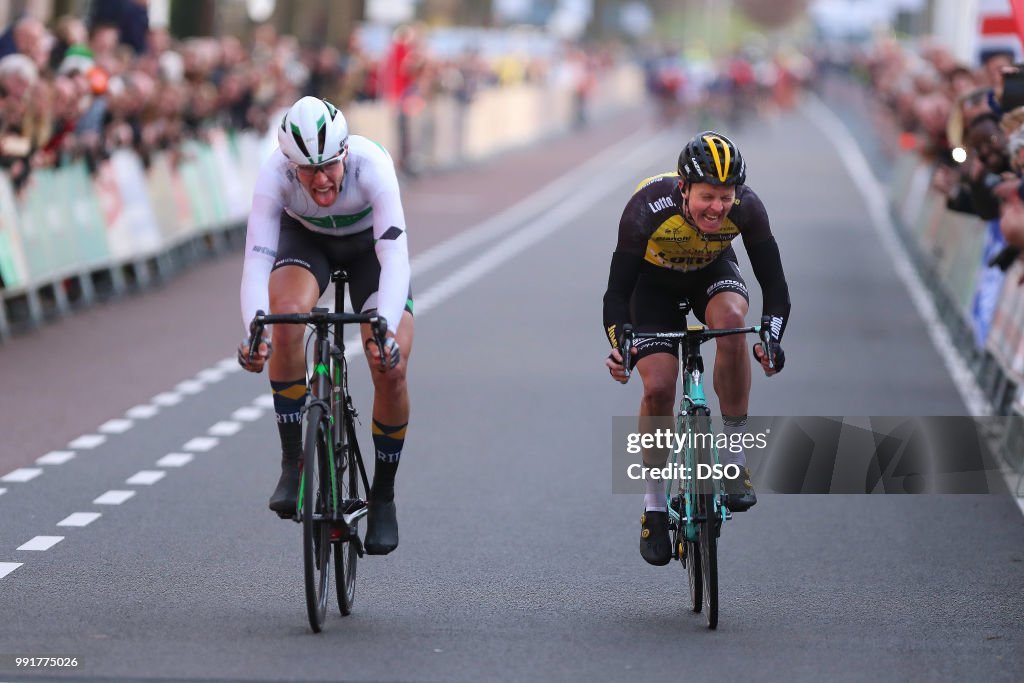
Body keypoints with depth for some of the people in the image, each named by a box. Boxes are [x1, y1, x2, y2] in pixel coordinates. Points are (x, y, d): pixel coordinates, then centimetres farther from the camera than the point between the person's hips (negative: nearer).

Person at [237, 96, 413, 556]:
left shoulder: (372, 165, -38)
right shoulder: (275, 174, -34)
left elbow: (395, 258, -44)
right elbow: (256, 261, -39)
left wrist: (387, 331, -59)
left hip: (369, 244, 0)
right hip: (305, 239, 1)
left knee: (391, 369, -17)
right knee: (288, 314, -33)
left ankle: (383, 497, 5)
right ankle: (292, 463, -20)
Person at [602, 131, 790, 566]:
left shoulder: (747, 209, -31)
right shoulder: (648, 209, -37)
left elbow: (774, 284, -26)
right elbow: (617, 290, -32)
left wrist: (772, 339, -44)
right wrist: (619, 345, -49)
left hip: (712, 271, 1)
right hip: (654, 281, -1)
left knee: (731, 321, -33)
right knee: (658, 388, -17)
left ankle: (734, 459, -21)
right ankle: (654, 506, 5)